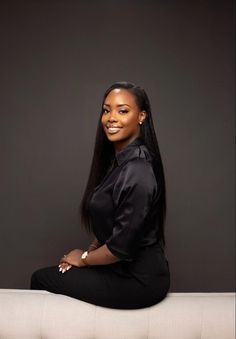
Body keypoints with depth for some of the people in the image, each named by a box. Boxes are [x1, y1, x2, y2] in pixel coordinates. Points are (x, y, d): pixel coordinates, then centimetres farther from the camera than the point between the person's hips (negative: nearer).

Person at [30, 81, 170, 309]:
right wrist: (91, 249, 0)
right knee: (52, 273, 19)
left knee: (40, 279, 4)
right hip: (126, 267, 8)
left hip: (137, 281, -8)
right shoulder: (119, 160, 4)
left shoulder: (136, 173, -26)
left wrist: (84, 258, -7)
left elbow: (121, 248, -24)